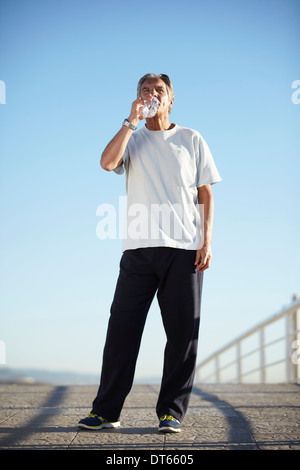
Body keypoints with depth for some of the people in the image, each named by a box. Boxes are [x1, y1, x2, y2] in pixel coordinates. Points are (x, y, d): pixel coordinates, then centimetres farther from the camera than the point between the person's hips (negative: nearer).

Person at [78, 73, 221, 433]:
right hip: (139, 247, 0)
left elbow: (205, 193, 11)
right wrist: (132, 120, -5)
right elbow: (107, 162, -6)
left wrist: (206, 240, 0)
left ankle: (171, 412, 7)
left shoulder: (191, 140, 14)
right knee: (122, 328, -3)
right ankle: (106, 411, 3)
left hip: (184, 248, 0)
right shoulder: (132, 139, 16)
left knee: (183, 333, -2)